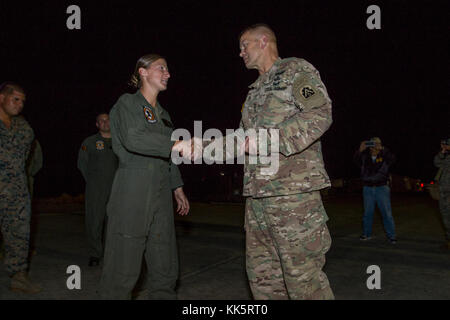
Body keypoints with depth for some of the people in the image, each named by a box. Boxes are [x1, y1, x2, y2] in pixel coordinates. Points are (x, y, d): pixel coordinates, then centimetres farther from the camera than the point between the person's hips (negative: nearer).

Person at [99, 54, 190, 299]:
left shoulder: (163, 114, 22)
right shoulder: (128, 103, 0)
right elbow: (133, 138, -19)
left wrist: (177, 188, 18)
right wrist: (176, 145, -25)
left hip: (160, 195, 7)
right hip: (132, 192, -7)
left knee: (165, 268, 7)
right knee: (123, 268, -5)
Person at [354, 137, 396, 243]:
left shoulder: (384, 156, 2)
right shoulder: (365, 157, 7)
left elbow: (392, 159, -17)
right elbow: (356, 160, -10)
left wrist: (382, 149, -27)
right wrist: (360, 151, -27)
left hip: (382, 188, -2)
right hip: (368, 188, 2)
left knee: (387, 213, -4)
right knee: (367, 213, 9)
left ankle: (391, 236, 2)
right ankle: (367, 234, 21)